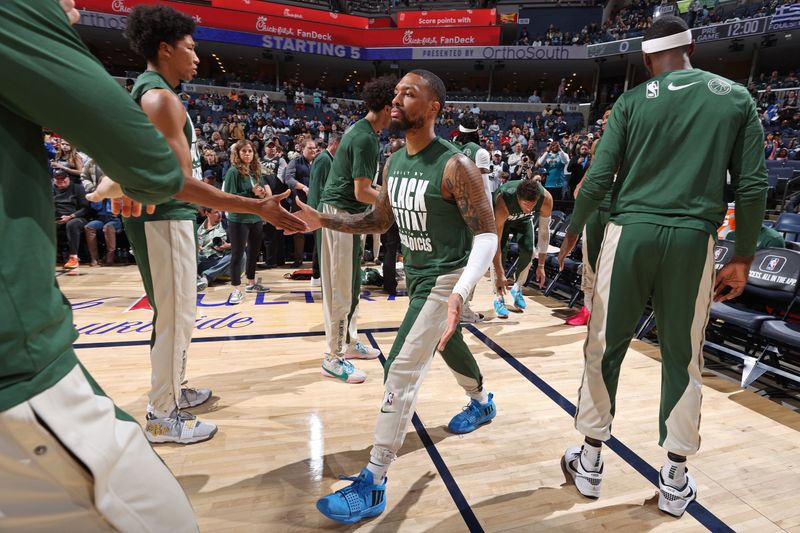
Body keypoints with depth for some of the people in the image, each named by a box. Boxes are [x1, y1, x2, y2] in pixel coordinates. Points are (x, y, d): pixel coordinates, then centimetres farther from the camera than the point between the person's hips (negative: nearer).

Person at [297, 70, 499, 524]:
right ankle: (482, 402, 57)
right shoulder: (394, 163, 2)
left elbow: (487, 236, -23)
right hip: (416, 275, 9)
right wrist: (323, 220, 1)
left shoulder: (455, 165, -22)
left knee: (402, 370, -13)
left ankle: (374, 484, -1)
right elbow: (380, 220, 12)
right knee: (448, 343, 27)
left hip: (446, 279, -8)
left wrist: (459, 293, -39)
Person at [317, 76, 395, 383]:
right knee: (341, 288, -5)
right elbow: (362, 193, -21)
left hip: (346, 211, 10)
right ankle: (333, 358, 5)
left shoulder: (360, 130, 13)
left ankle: (349, 342, 29)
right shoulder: (366, 138, -18)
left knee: (351, 284, 16)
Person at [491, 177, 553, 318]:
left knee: (528, 250, -14)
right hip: (502, 218, -2)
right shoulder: (503, 202, -44)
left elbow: (544, 231, -23)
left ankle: (517, 288, 11)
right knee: (499, 252, -22)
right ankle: (498, 297, -8)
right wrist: (500, 275, -37)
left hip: (523, 219, 3)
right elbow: (495, 241, -40)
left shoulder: (546, 199, -36)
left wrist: (541, 266, -21)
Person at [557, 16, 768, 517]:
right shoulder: (737, 97, 9)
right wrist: (743, 257, 12)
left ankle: (590, 460, 23)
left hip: (631, 232, -1)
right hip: (692, 239, 2)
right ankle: (676, 479, 24)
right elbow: (753, 187, 3)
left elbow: (598, 180, -3)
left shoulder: (633, 101, 4)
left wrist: (573, 232, 12)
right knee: (683, 358, 13)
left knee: (604, 348, 10)